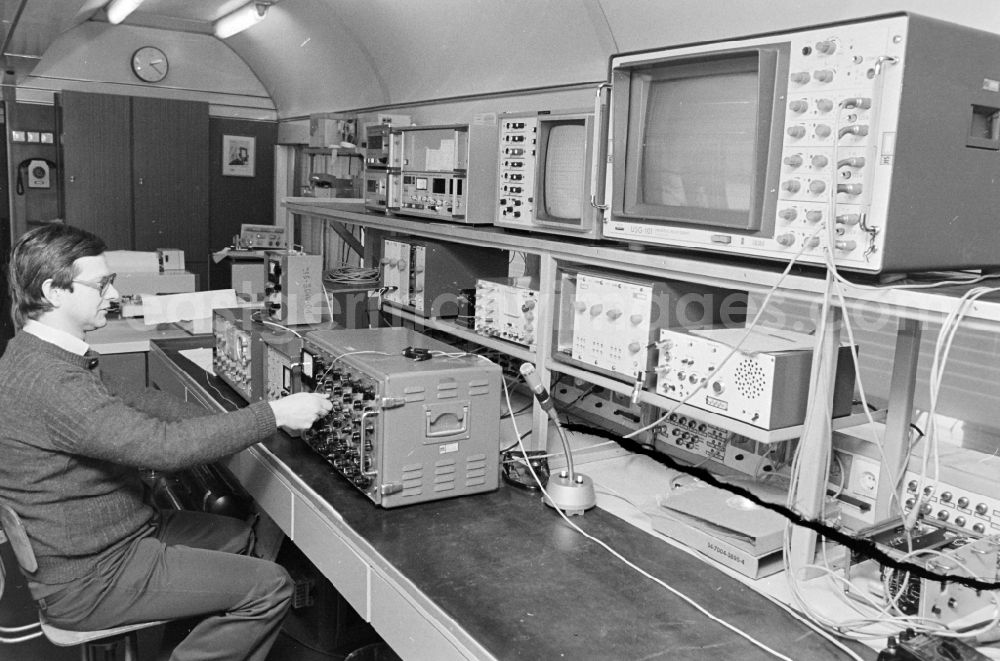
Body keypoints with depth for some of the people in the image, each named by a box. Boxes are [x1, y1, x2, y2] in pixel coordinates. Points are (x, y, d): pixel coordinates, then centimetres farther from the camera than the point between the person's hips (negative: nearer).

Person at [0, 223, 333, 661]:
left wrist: (226, 423, 1)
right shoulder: (48, 382, -30)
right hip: (89, 580, -10)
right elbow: (163, 446, -36)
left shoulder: (43, 356, 5)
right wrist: (273, 415, -29)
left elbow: (133, 404, 11)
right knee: (269, 587, -10)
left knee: (239, 535, 23)